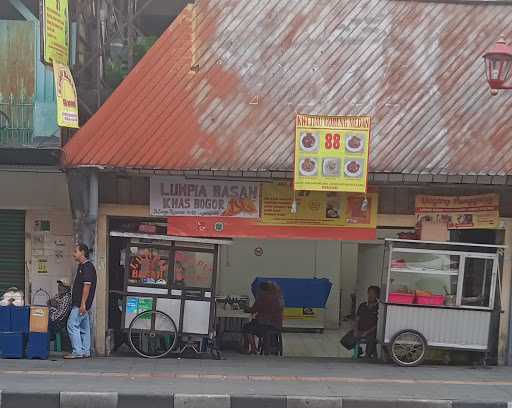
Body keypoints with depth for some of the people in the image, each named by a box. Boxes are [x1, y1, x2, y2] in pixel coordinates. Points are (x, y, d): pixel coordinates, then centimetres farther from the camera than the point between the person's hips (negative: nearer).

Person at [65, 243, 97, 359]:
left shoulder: (87, 267, -15)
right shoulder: (82, 266, 17)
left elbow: (87, 285, -21)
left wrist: (83, 303, -24)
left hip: (81, 304, -10)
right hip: (80, 303, 10)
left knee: (72, 325, -10)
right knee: (84, 327, 11)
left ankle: (77, 352, -9)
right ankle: (85, 352, 15)